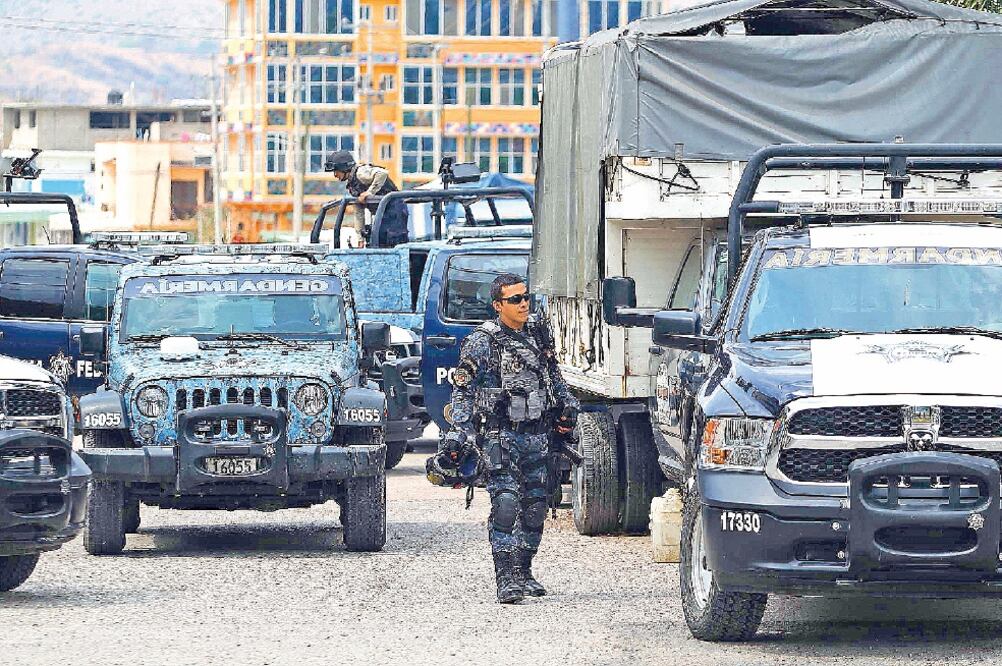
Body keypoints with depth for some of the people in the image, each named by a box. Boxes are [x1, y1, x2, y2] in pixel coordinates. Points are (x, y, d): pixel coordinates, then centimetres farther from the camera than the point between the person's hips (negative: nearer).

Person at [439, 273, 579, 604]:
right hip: (501, 434, -6)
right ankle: (506, 581, -17)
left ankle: (523, 573, 21)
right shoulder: (483, 342, -7)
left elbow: (552, 374, 26)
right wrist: (458, 434, -15)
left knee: (535, 505, 8)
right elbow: (462, 391, -7)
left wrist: (566, 404, 15)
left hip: (537, 432, 6)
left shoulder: (539, 332, 10)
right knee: (506, 505, -15)